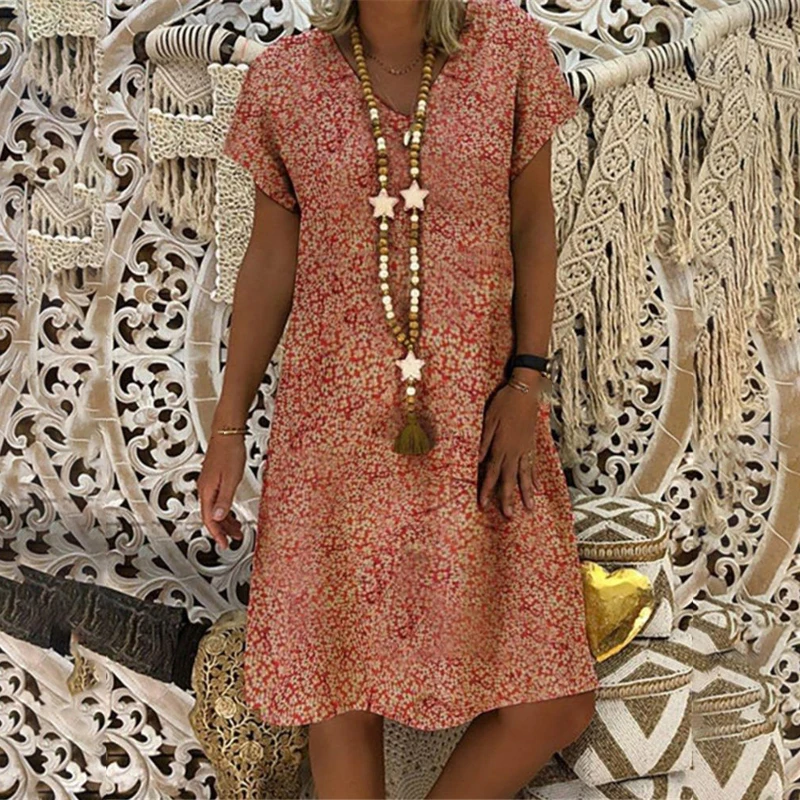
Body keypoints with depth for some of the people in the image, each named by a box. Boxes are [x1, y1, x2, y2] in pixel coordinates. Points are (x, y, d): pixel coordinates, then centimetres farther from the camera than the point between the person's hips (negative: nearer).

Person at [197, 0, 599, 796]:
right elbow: (269, 259, 5)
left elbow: (531, 223, 4)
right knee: (337, 687, 6)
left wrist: (527, 381, -7)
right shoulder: (282, 79, 1)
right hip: (335, 419, 0)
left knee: (555, 706, 0)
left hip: (477, 416, 1)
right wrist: (227, 429, 4)